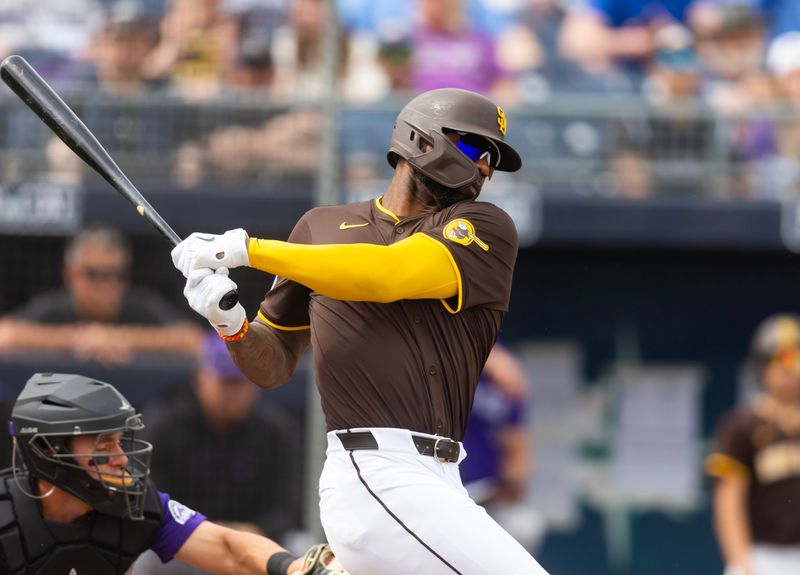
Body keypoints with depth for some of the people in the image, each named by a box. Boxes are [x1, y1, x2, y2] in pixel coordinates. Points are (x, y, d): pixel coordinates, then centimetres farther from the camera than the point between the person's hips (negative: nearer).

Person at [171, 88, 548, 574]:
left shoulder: (487, 229, 8)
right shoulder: (323, 227, 15)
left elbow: (386, 275, -9)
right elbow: (273, 365, 19)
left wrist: (246, 249, -8)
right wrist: (233, 325, -2)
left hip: (439, 481, 3)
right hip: (377, 475, -3)